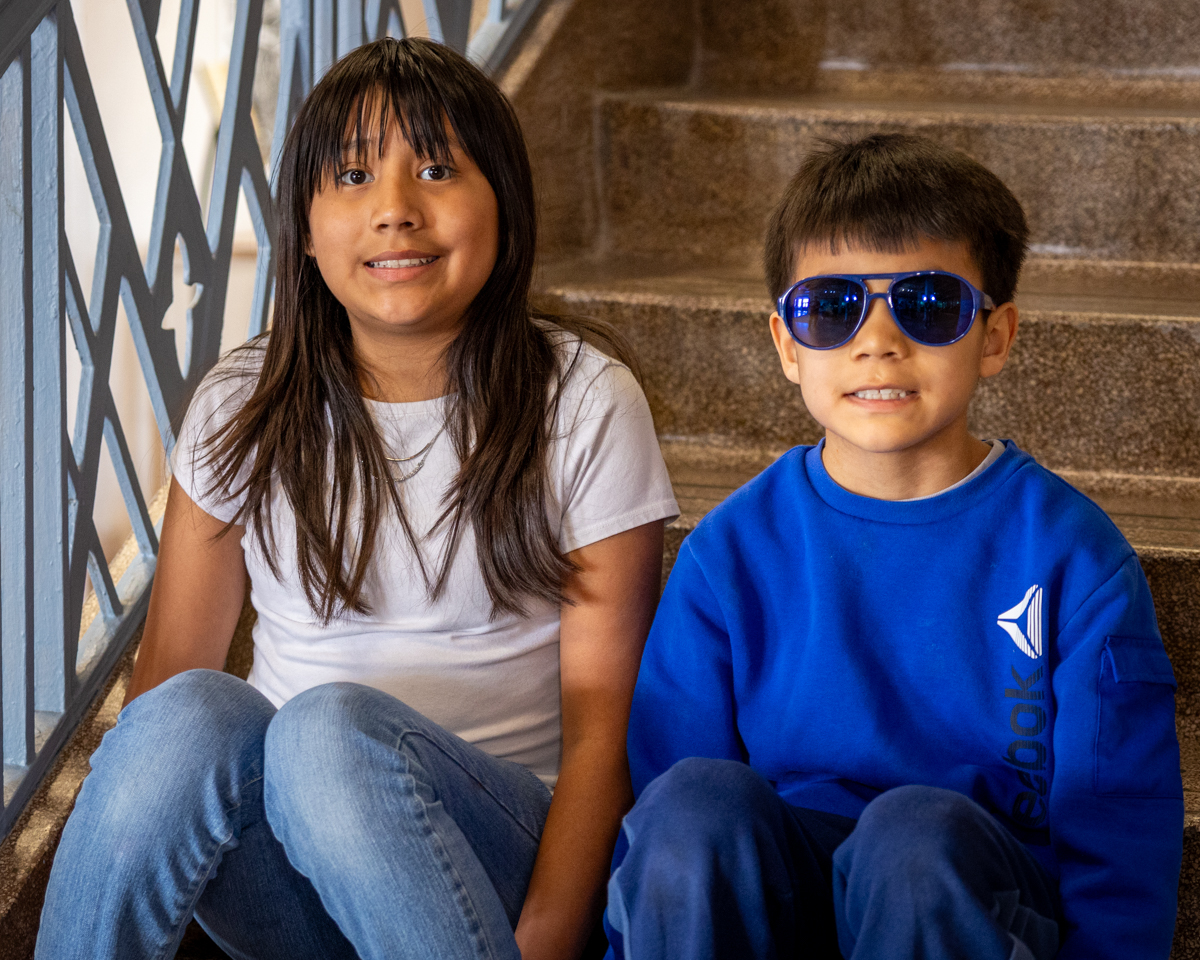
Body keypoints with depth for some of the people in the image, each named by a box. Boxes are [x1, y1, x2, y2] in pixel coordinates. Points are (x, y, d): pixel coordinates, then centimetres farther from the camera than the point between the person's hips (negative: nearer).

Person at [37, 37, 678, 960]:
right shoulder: (244, 406, 8)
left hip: (492, 855, -2)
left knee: (333, 725, -34)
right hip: (279, 886, 2)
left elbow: (604, 722, -5)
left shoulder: (585, 403, -1)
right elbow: (164, 674, 7)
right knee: (190, 715, -31)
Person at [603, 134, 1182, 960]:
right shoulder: (733, 553, 2)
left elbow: (1120, 843, -4)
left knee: (920, 827, -34)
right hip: (770, 890, 2)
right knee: (696, 800, -30)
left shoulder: (1071, 553, -2)